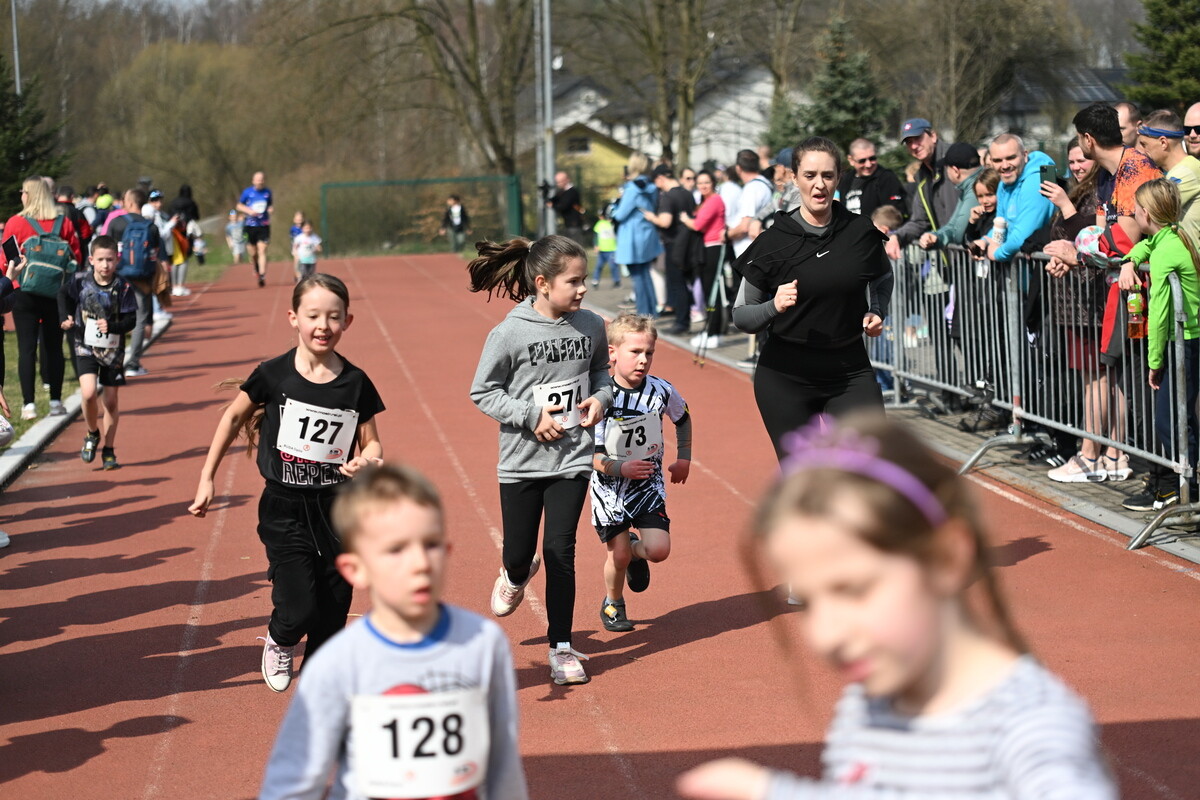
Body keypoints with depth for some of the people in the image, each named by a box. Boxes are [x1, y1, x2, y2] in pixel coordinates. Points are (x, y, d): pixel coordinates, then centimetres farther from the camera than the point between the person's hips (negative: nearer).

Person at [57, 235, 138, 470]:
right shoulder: (80, 280, -9)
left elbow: (131, 320, -11)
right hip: (85, 347, 0)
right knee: (89, 392, -20)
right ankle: (92, 434, 8)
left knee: (111, 400, 7)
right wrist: (65, 318, 0)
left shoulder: (123, 287, -13)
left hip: (113, 349, 0)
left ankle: (109, 451, 22)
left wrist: (111, 326, -28)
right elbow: (64, 295, 12)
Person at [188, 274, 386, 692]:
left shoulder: (356, 384, -3)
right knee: (299, 609, -11)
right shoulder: (274, 375, -7)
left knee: (332, 614, 5)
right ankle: (279, 641, 24)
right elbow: (233, 417, 7)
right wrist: (207, 478, 8)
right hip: (285, 510, -2)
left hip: (337, 510, 2)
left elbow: (372, 444, 5)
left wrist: (368, 461, -19)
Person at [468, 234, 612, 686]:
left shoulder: (591, 326, -3)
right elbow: (483, 393, -7)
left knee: (560, 550, -3)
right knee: (518, 550, 10)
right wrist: (532, 415, -16)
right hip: (522, 461, -1)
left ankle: (561, 648, 10)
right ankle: (515, 576, 50)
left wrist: (601, 397, -4)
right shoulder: (509, 334, -14)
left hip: (572, 458, 1)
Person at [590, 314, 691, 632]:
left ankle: (636, 550, 26)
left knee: (659, 549, -12)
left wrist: (684, 458, 15)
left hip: (648, 483, 2)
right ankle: (612, 604, 29)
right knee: (618, 554, -2)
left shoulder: (661, 391, -10)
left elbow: (683, 417, 14)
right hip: (609, 486, -2)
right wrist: (621, 468, -32)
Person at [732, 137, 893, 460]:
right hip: (785, 376, -1)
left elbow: (883, 279, 21)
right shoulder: (774, 241, -7)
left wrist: (877, 312, 1)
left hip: (850, 373, 1)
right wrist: (775, 306, -24)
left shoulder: (860, 232, -1)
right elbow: (741, 316, -4)